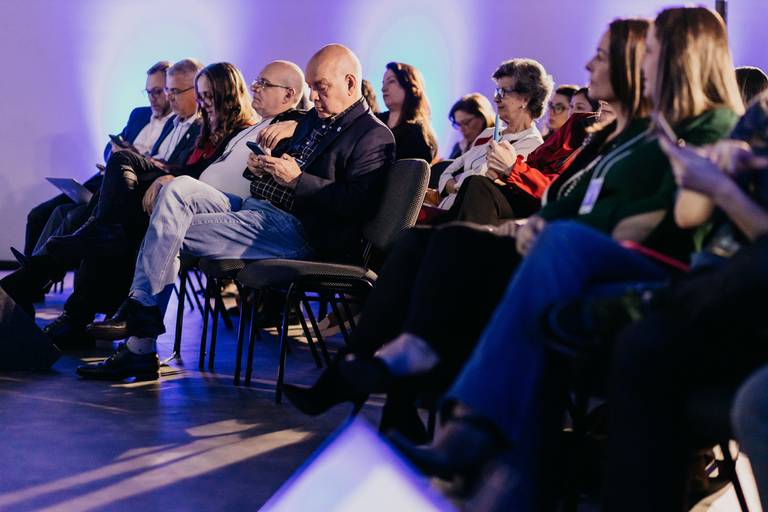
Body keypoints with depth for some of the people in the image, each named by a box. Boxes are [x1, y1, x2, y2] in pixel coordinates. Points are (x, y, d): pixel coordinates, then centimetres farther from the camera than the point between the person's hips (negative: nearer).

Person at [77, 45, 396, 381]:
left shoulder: (375, 137, -5)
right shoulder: (314, 120, 24)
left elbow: (358, 204, -18)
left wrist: (297, 178, -17)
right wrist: (263, 167, 9)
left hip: (297, 230, -9)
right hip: (256, 207, 9)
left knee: (172, 231, -15)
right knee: (178, 189, -14)